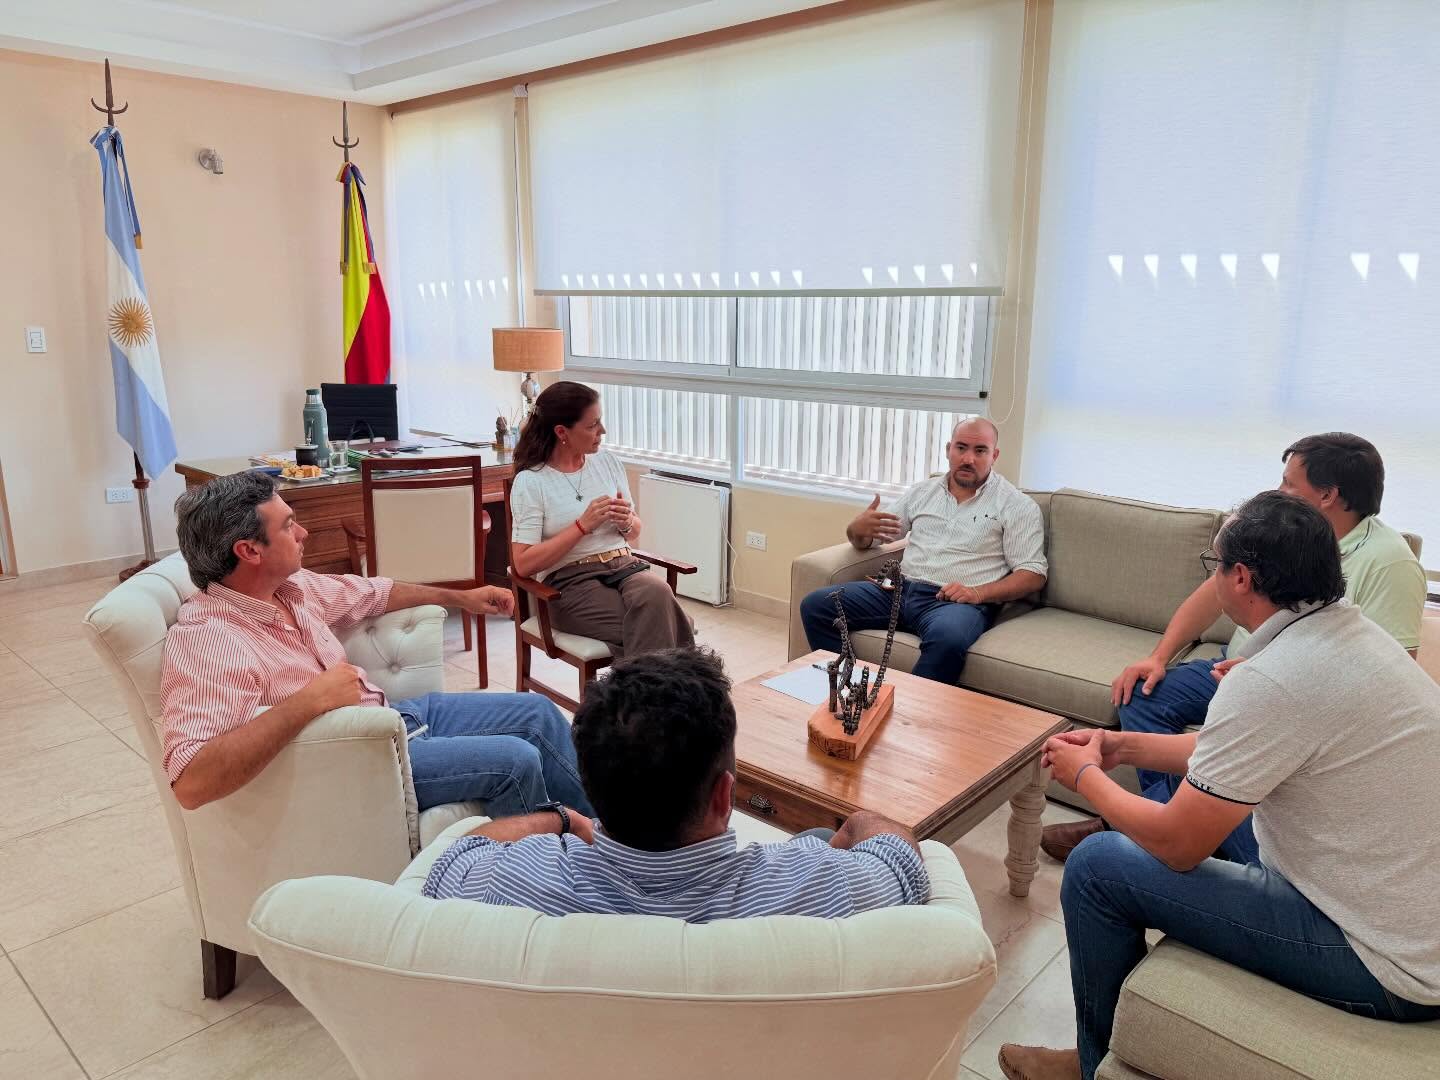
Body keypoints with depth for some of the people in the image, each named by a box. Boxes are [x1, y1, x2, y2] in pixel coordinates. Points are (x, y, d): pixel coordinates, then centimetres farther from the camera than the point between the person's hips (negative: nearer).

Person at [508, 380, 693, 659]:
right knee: (658, 625, -31)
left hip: (624, 566, 5)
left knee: (656, 591, -32)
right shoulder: (530, 482, -2)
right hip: (570, 581, -5)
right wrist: (583, 525, -14)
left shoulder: (609, 463, 13)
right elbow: (523, 564, -9)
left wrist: (627, 522, -3)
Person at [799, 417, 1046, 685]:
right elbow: (863, 541, 20)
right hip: (900, 589, 5)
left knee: (947, 637, -41)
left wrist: (978, 593, -17)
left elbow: (1033, 575, 0)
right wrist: (858, 529, -6)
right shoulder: (923, 492, 17)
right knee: (816, 605, -13)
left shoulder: (1016, 505, 5)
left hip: (958, 601, -4)